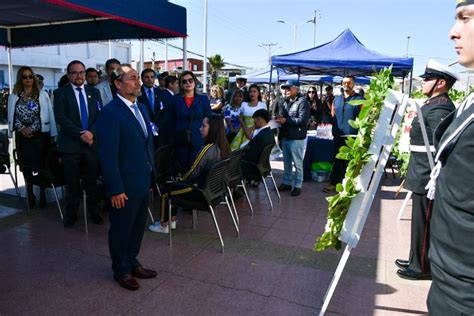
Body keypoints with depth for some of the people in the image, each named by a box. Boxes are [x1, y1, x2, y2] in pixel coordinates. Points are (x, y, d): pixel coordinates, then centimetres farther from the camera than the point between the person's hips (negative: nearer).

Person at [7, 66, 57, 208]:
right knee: (26, 167, 7)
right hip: (22, 137, 2)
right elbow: (12, 117, 7)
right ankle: (30, 195, 19)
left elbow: (49, 115, -1)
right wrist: (22, 128, -9)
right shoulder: (14, 96, 6)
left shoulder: (42, 94, 0)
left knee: (41, 166, 3)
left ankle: (43, 195, 15)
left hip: (41, 136, -2)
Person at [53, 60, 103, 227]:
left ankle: (93, 211, 22)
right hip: (71, 144, -2)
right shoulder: (60, 93, 2)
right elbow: (61, 118, -8)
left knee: (91, 180, 8)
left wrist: (91, 132, -12)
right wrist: (81, 133, -16)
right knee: (72, 182, 6)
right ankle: (71, 214, 21)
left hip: (91, 143, 2)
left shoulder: (94, 92, 11)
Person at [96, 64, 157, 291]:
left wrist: (151, 175, 12)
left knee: (138, 227, 21)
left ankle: (132, 263, 40)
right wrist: (116, 189, -20)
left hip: (143, 182, 8)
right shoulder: (110, 113, -17)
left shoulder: (141, 108, 9)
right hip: (125, 186, -8)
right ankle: (121, 270, 32)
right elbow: (108, 155, -20)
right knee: (121, 230, 12)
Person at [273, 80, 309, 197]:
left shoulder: (302, 102, -12)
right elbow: (278, 112, 22)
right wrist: (278, 118, -2)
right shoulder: (284, 101, 11)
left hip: (296, 138, -8)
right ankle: (286, 182, 29)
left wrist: (286, 120, -19)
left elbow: (302, 120, -22)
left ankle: (297, 185, 14)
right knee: (286, 162, 17)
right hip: (285, 136, 8)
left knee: (297, 163, 3)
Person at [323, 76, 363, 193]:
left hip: (352, 136, -4)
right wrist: (334, 131, 9)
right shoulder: (337, 99, 14)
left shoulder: (359, 99, 0)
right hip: (338, 136, 4)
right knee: (338, 160, 11)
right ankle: (333, 183, 18)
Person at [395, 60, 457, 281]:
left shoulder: (439, 108, -18)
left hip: (427, 177, -10)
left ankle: (422, 267, 17)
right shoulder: (434, 105, 14)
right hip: (423, 176, 10)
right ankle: (416, 260, 33)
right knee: (421, 222, 19)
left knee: (423, 223, 3)